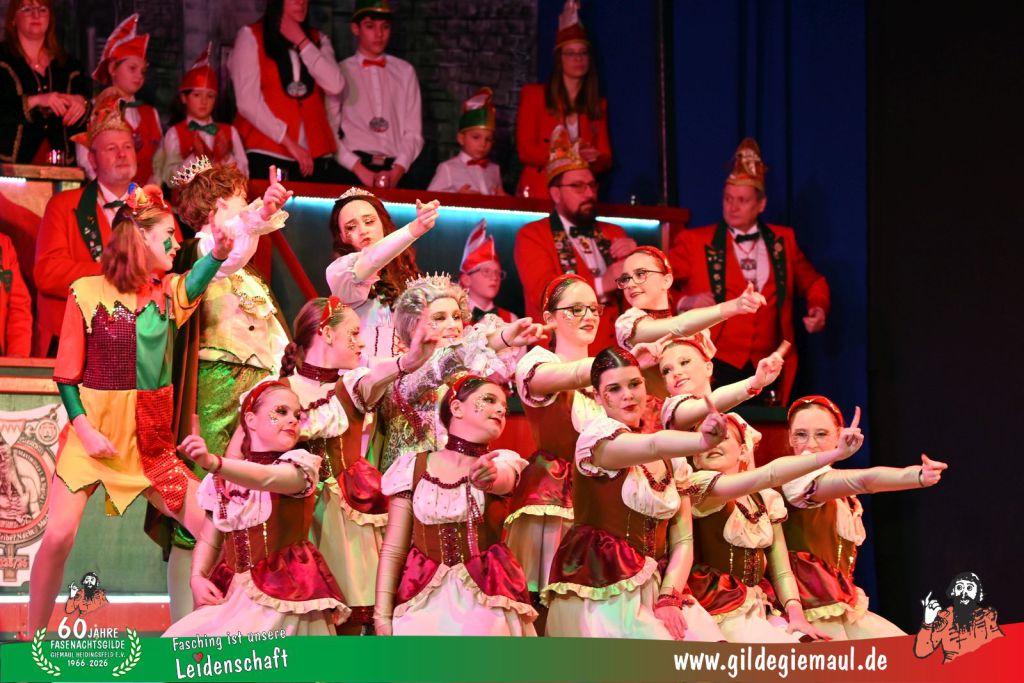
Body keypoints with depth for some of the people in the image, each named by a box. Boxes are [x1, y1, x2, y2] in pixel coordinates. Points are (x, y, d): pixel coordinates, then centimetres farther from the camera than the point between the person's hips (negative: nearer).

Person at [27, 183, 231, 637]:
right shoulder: (88, 293, -5)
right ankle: (33, 639, 0)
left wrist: (219, 252, -36)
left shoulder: (170, 292, 6)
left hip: (150, 438, 4)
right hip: (92, 433, -4)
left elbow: (194, 283, -17)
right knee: (59, 535, -16)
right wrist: (84, 429, -14)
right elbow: (66, 374, -2)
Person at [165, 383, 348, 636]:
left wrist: (212, 462, -42)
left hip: (284, 594, -4)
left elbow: (265, 478, -24)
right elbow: (209, 540, 15)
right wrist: (197, 577, -6)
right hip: (233, 593, 4)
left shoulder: (300, 465, -2)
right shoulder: (223, 479, 11)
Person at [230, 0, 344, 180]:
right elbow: (248, 102, -6)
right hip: (267, 154, -3)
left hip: (317, 156, 3)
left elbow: (335, 86, -1)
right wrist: (289, 143, -10)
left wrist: (301, 42, -1)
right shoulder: (250, 36, 3)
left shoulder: (318, 40, 16)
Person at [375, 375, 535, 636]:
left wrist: (489, 477, -48)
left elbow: (503, 481, -24)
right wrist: (382, 613, -6)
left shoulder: (502, 461, 4)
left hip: (487, 597, 0)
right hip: (424, 601, 0)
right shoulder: (413, 467, 4)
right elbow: (392, 549, 2)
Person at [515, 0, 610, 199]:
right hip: (538, 193, -2)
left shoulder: (598, 105, 15)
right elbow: (525, 150, -4)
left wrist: (592, 160, -15)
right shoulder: (533, 94, 6)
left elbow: (606, 158, 9)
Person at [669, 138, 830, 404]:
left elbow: (812, 283, 28)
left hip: (767, 372, 3)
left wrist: (818, 308, 7)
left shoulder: (782, 240, 14)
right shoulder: (693, 242, 5)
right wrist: (684, 302, -16)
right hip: (715, 370, -3)